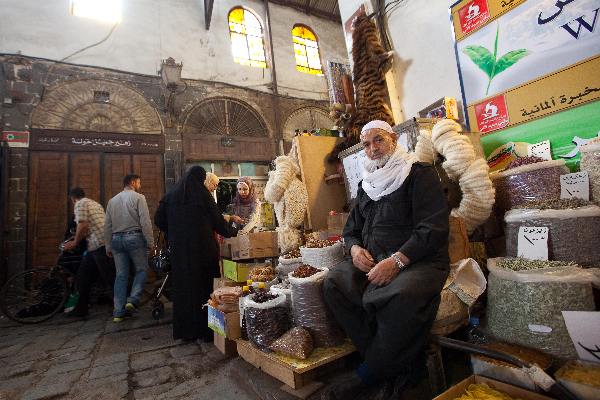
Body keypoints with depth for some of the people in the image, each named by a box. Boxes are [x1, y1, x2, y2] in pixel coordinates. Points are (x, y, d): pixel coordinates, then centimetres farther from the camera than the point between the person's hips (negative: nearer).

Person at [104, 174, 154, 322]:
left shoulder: (112, 200, 15)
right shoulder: (138, 197, -4)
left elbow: (107, 226, 15)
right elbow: (145, 222, -12)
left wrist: (108, 246, 20)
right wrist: (150, 242, -8)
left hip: (116, 239, 6)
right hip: (134, 237, -6)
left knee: (121, 275, 9)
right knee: (141, 269, 9)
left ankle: (118, 311, 12)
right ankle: (133, 299, -4)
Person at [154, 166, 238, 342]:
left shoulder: (171, 195, 7)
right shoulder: (203, 195, -6)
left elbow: (159, 219, 7)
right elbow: (218, 221, -3)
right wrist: (232, 231, 13)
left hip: (179, 248, 4)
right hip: (201, 247, -4)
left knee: (182, 287, 12)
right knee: (204, 286, 6)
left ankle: (185, 330, 23)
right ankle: (205, 330, 14)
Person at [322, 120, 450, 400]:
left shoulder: (419, 174, 1)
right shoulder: (365, 185, 20)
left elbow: (434, 227, -11)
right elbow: (351, 229, 22)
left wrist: (396, 261, -23)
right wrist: (355, 248, -2)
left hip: (419, 260, -5)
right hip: (371, 261, 6)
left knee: (402, 295, -36)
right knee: (334, 282, -19)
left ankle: (368, 376, -11)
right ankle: (396, 364, -8)